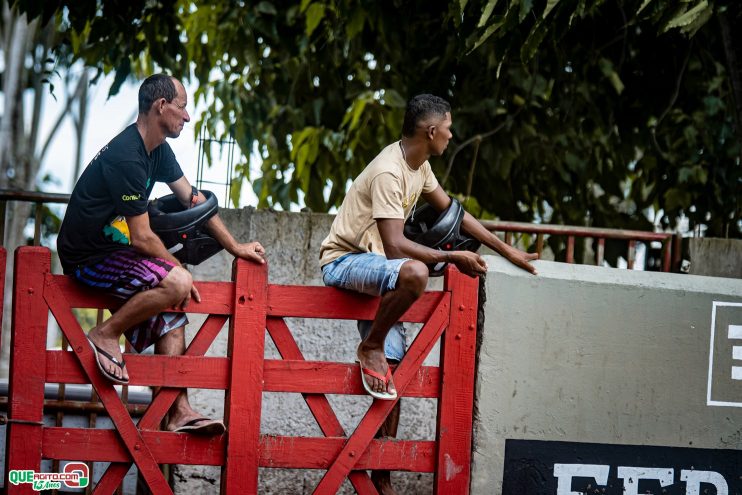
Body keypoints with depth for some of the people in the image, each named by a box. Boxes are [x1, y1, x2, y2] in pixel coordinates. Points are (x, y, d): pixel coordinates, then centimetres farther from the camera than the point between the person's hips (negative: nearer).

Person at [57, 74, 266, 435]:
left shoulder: (158, 151, 8)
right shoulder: (126, 158, -24)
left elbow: (193, 200, 17)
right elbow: (142, 238, -21)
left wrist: (235, 248, 15)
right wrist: (180, 271, -9)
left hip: (115, 249, 10)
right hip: (88, 259, -10)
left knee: (172, 314, 0)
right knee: (175, 284, -27)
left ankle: (178, 412, -5)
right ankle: (105, 335, -11)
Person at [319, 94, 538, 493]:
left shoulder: (418, 166, 7)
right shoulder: (389, 173, -23)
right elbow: (395, 246, -29)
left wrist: (509, 252, 19)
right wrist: (453, 258, -22)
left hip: (374, 265, 9)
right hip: (343, 262, -9)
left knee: (393, 369, 1)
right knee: (415, 272, -40)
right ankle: (370, 348, -17)